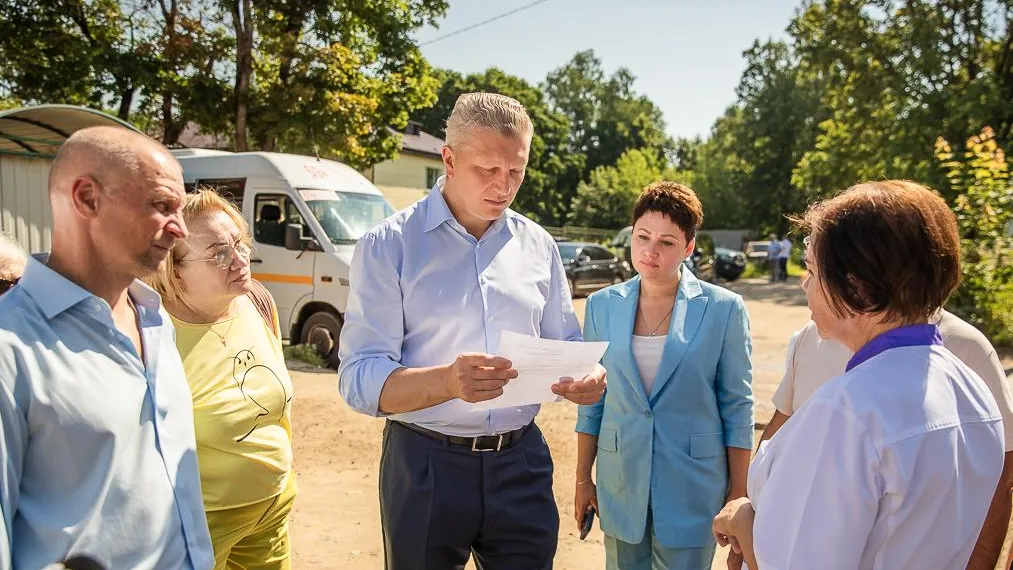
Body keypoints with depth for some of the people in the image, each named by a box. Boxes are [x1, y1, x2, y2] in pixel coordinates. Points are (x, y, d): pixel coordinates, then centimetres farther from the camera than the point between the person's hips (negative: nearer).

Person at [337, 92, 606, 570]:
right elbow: (360, 380, -15)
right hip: (425, 466, -3)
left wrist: (585, 375, -11)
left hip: (522, 462, 4)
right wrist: (447, 382, -33)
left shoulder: (538, 245, 5)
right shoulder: (389, 246, -9)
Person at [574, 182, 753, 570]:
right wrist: (583, 479, 7)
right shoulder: (602, 305, 0)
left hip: (692, 486, -2)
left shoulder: (723, 309, -8)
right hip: (620, 483, 3)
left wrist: (738, 494, -1)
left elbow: (737, 408, -3)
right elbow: (592, 400, 5)